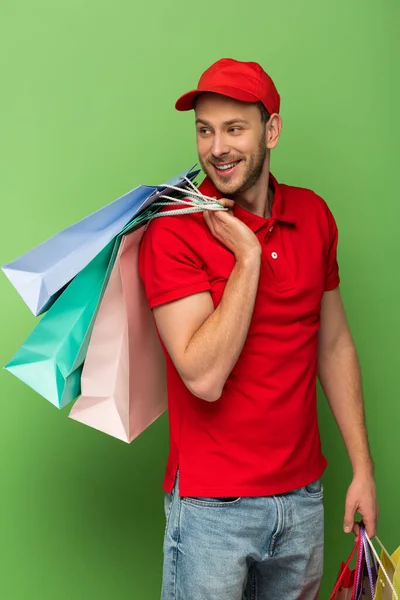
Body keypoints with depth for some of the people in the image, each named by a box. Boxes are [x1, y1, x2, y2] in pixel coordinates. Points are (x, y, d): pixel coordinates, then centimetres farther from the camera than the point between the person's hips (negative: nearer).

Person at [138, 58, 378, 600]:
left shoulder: (313, 215, 2)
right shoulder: (172, 231, -14)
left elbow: (334, 343, 9)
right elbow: (204, 377, -23)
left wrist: (363, 468, 8)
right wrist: (247, 256, -21)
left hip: (303, 494, 5)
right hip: (212, 507, -4)